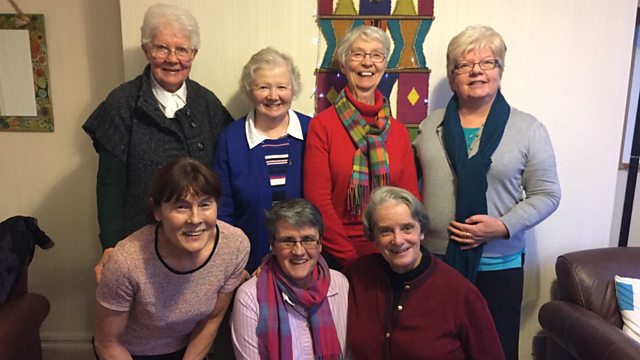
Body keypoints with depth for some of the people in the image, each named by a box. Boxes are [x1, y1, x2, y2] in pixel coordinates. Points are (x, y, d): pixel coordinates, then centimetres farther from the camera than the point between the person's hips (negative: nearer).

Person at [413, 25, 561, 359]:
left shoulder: (529, 129, -2)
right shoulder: (430, 126, 5)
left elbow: (546, 194, -1)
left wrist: (504, 226, -15)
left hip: (499, 264, -1)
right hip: (433, 260, 2)